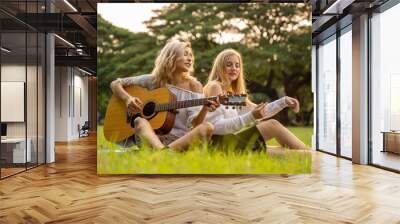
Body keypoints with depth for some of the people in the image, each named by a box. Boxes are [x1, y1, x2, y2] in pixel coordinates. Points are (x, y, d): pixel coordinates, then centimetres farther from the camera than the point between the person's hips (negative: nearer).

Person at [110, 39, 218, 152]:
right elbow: (115, 84, 9)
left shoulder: (194, 86, 5)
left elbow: (195, 122, -5)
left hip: (181, 140, 1)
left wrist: (205, 109, -26)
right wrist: (128, 99, -11)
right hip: (151, 136, 0)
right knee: (140, 121, -31)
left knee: (207, 127, -27)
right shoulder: (154, 80, 5)